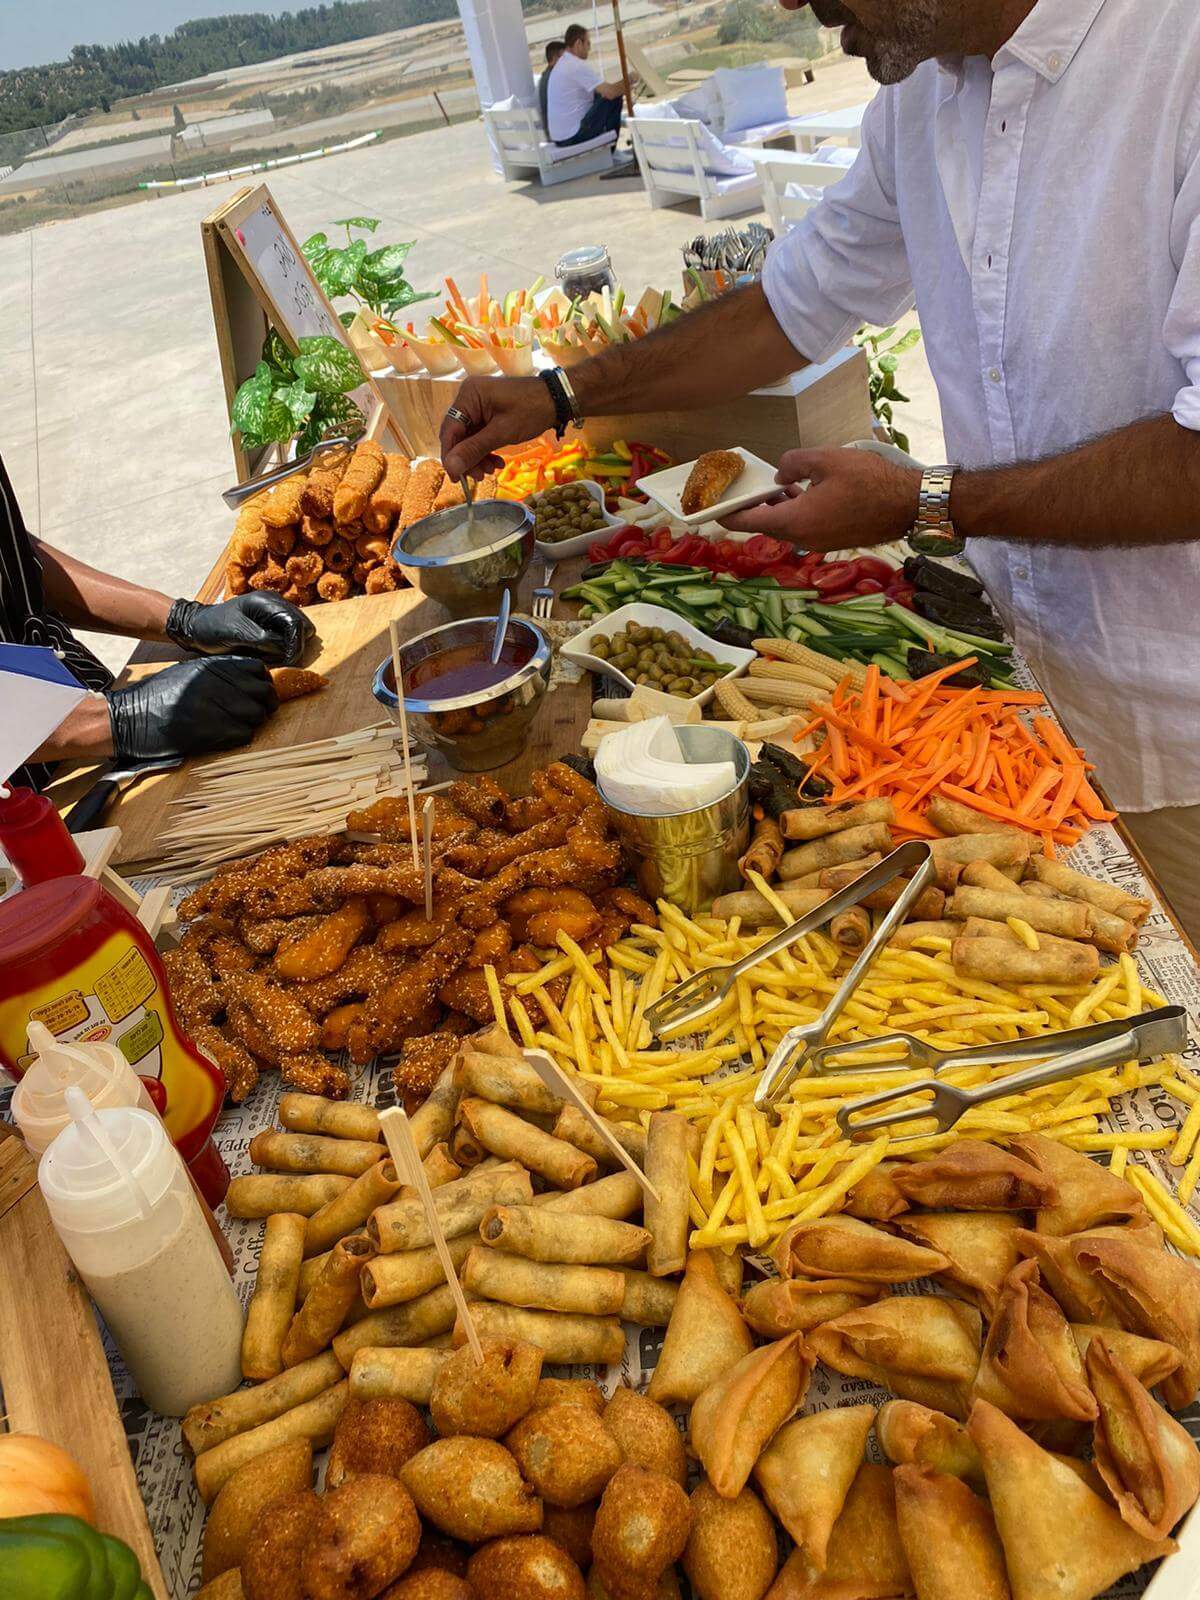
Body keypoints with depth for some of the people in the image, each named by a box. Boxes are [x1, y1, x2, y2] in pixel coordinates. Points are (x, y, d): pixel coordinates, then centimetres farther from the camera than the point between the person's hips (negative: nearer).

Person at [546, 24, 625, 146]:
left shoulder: (561, 63, 15)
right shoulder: (578, 66, -16)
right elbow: (610, 92, -19)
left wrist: (622, 85, 15)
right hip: (573, 137, -10)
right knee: (615, 99, -4)